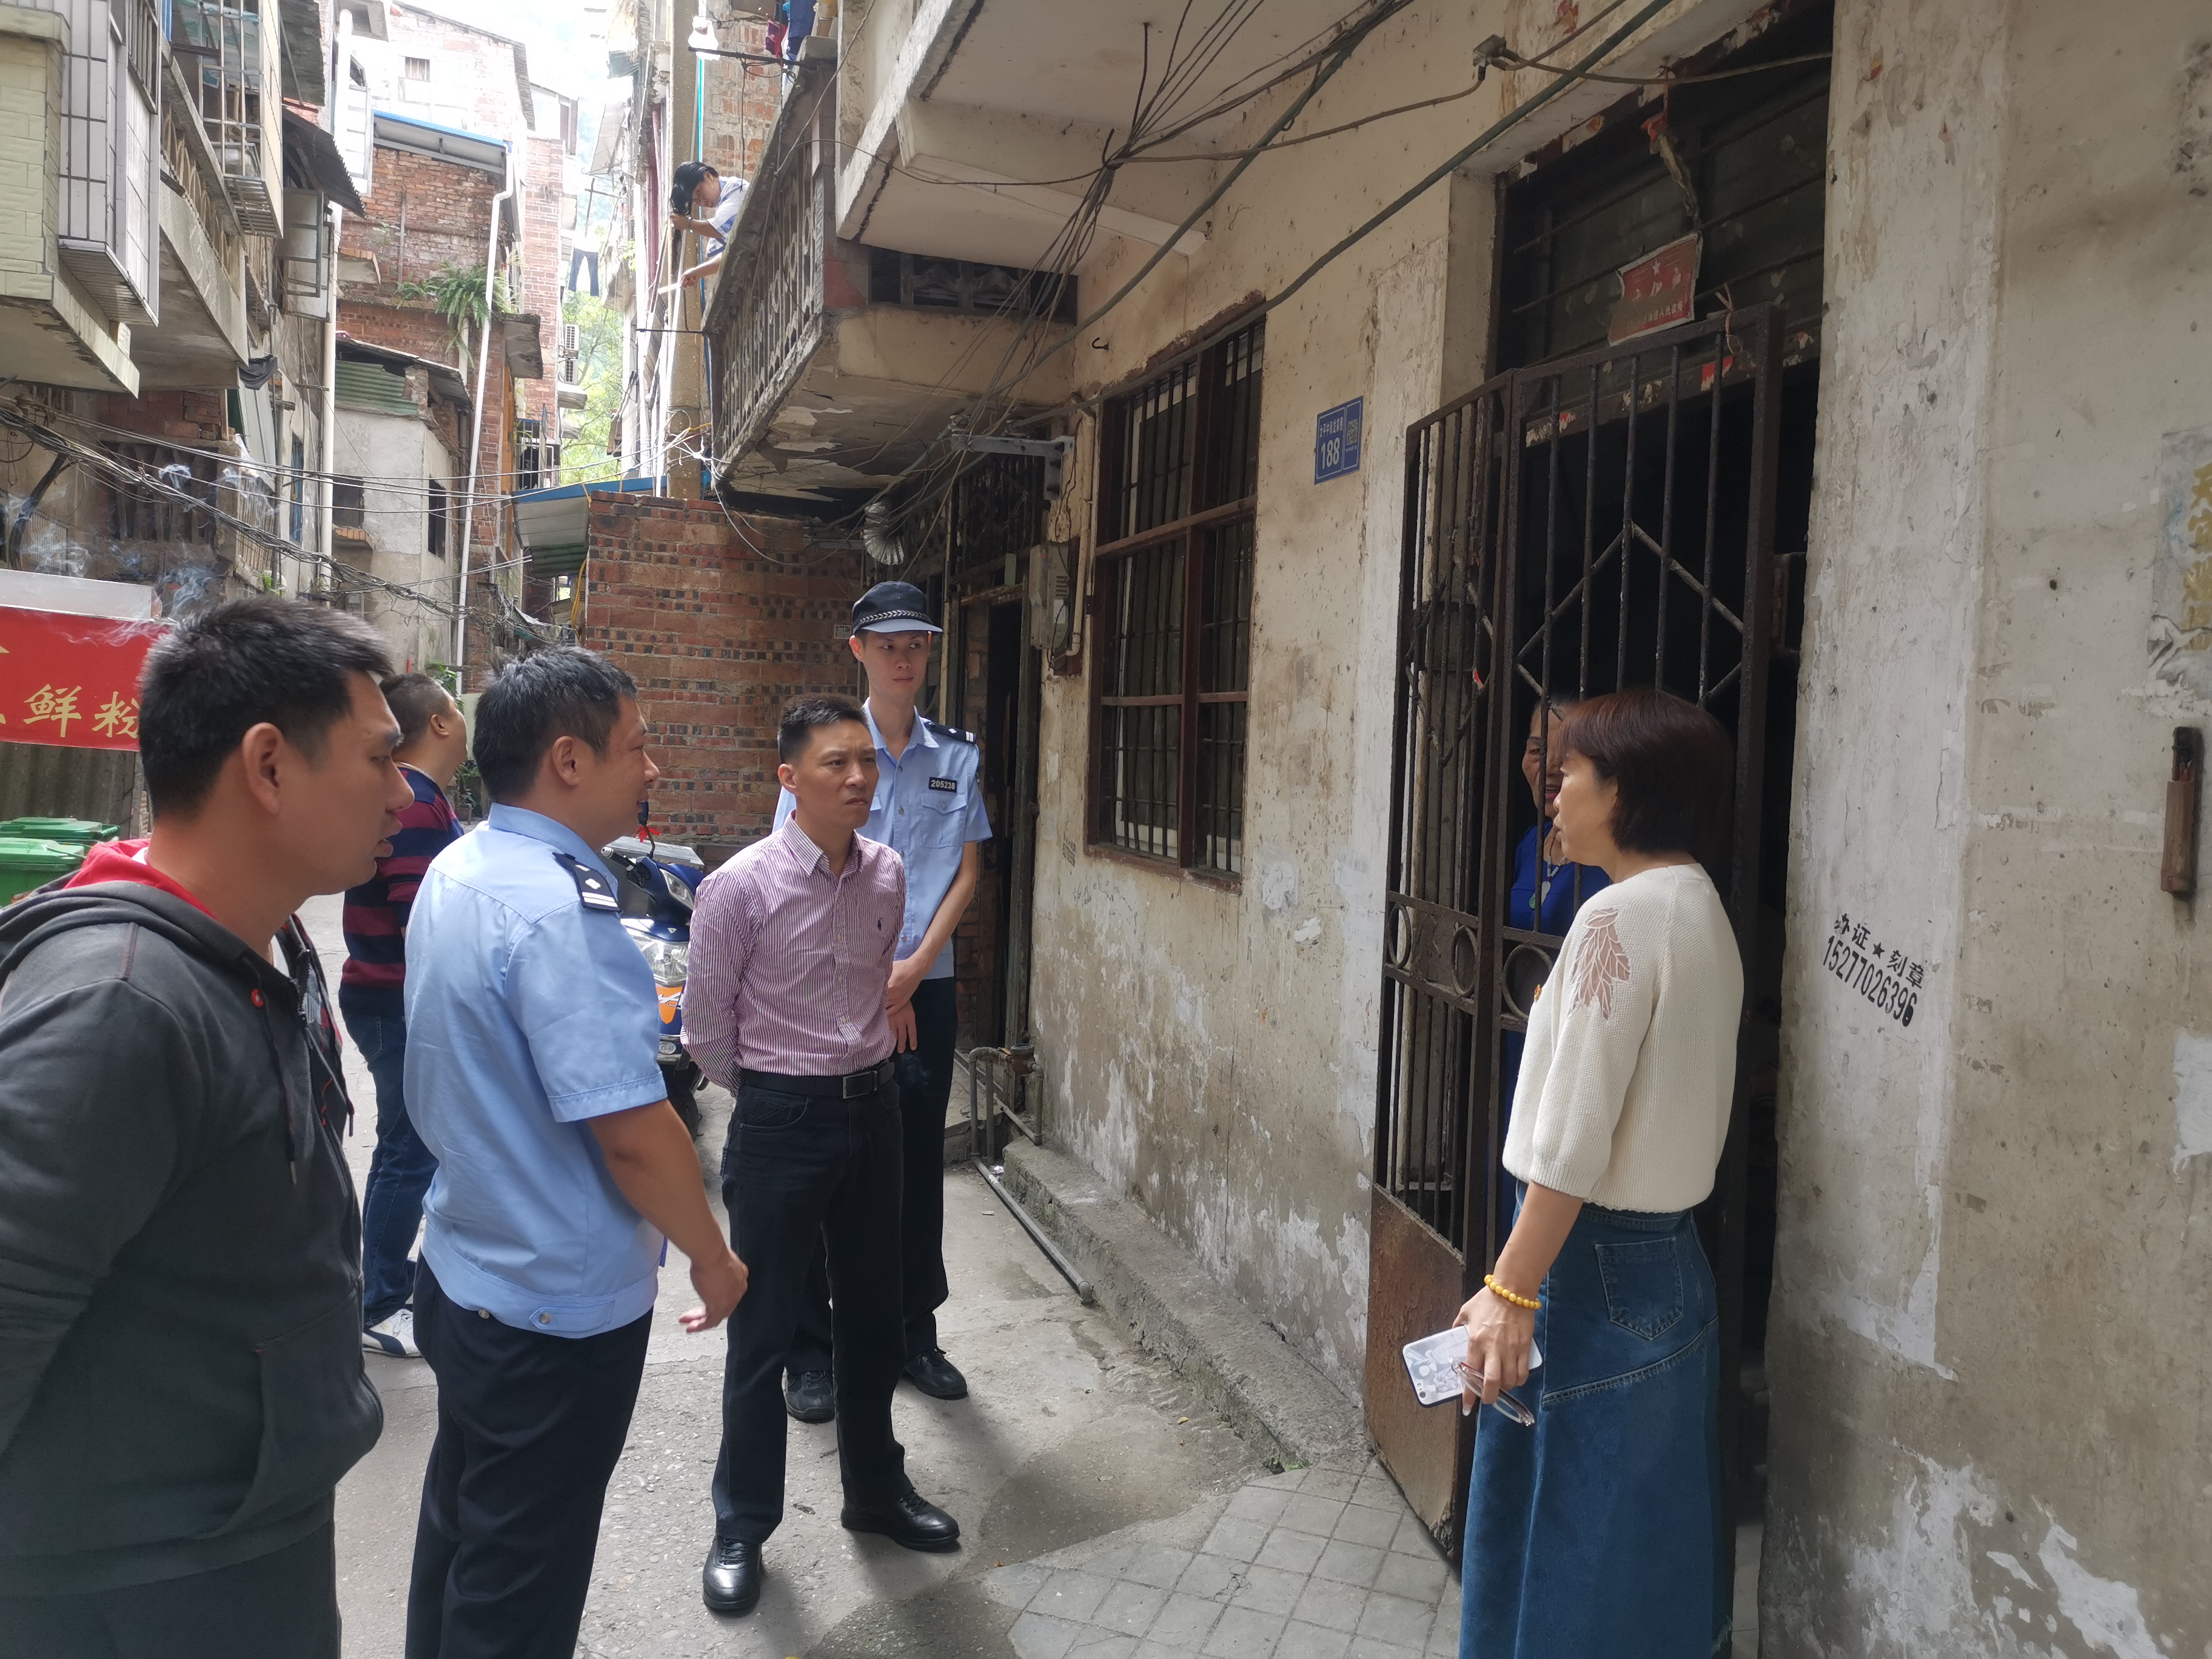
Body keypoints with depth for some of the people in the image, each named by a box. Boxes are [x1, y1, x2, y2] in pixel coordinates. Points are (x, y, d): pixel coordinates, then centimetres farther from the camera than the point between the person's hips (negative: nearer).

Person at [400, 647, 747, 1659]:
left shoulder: (454, 873, 3)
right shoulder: (562, 909, -27)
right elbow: (630, 1129, -28)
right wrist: (712, 1256, -13)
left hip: (463, 1269, 9)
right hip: (559, 1309, -9)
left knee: (462, 1531, 26)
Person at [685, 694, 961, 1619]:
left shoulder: (887, 875, -2)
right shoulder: (740, 887, -17)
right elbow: (706, 1030, -6)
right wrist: (768, 1099, 5)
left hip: (873, 1107, 5)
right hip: (781, 1121, -5)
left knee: (872, 1315, 19)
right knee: (763, 1332, 9)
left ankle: (876, 1491, 40)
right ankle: (742, 1527, 30)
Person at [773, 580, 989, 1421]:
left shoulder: (957, 755, 6)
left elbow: (967, 870, 6)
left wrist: (914, 968, -6)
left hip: (926, 986, 3)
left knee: (919, 1163, 11)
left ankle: (914, 1333, 27)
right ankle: (810, 1349, 17)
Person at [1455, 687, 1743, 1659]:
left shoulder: (1621, 916, -19)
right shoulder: (1702, 911, 8)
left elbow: (1571, 1142, -22)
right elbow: (1652, 1107, 11)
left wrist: (1509, 1292, -17)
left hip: (1598, 1268, -9)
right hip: (1671, 1260, 9)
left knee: (1563, 1547, 6)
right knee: (1646, 1537, 21)